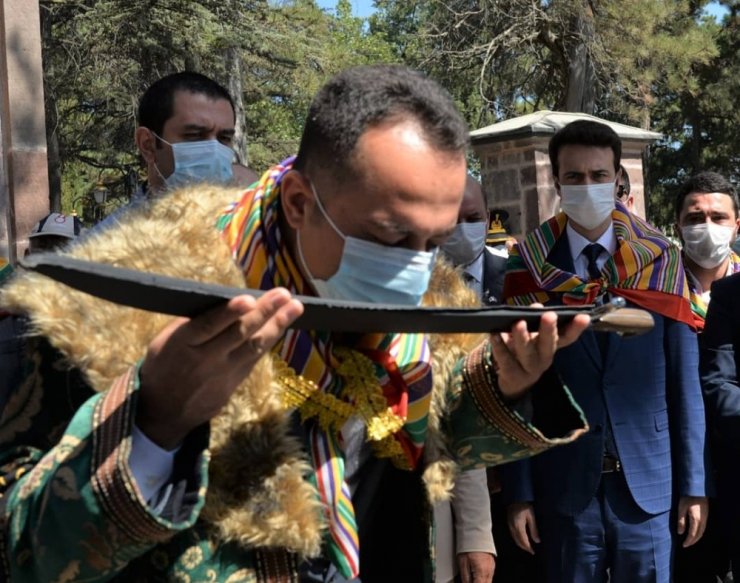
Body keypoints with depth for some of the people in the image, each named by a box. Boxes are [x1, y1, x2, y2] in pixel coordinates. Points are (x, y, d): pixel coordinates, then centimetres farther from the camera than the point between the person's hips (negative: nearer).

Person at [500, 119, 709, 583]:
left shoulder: (661, 262, 1)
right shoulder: (530, 270, -2)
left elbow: (684, 382, 1)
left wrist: (694, 484, 0)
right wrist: (519, 491, -4)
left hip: (649, 482, 1)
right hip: (564, 484, 0)